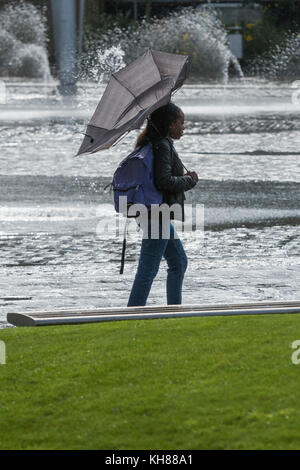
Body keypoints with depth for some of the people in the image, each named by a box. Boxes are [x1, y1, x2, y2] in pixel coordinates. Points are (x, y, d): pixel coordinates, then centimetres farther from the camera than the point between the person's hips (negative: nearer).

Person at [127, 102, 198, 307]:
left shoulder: (156, 144, 15)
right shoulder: (162, 146, -15)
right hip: (157, 215, -11)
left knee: (179, 263, 19)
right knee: (148, 269, -7)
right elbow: (164, 181, -24)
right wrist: (190, 180, -8)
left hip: (159, 215, 11)